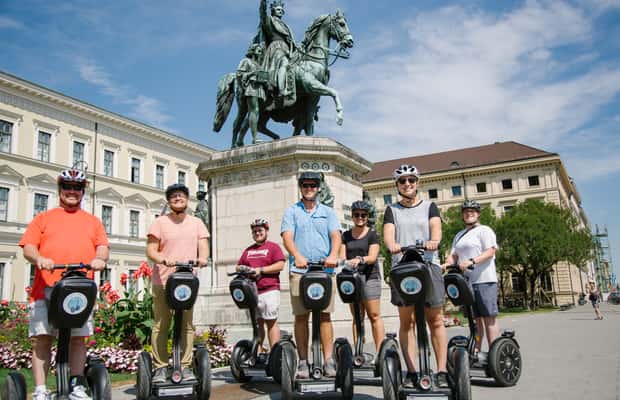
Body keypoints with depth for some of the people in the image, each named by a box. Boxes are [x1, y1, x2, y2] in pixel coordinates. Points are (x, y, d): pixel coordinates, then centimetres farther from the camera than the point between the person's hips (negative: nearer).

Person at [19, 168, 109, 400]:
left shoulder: (93, 222, 20)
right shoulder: (43, 218, 17)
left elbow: (103, 247, 9)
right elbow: (28, 246, 7)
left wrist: (100, 259, -14)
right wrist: (38, 258, -16)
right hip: (45, 288, 0)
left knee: (78, 338, -1)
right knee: (42, 339, -1)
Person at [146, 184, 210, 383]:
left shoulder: (196, 223, 14)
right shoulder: (160, 222, 5)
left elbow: (203, 246, 6)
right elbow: (150, 250, -1)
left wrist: (202, 258, -17)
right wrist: (163, 260, -21)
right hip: (163, 281, -2)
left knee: (187, 325, 3)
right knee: (161, 325, -2)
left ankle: (185, 366, 9)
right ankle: (160, 367, 6)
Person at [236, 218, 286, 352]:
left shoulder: (273, 247, 5)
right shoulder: (248, 250, 22)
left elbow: (280, 265, -7)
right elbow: (238, 266, 26)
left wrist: (260, 269, -11)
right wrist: (241, 269, 2)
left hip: (269, 290, -5)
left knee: (271, 321, -7)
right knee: (257, 323, 8)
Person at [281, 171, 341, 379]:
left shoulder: (328, 212, 16)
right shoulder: (291, 211, 11)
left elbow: (335, 235, 2)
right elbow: (287, 236, -3)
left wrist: (333, 255, -19)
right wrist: (297, 256, -23)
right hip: (299, 270, -1)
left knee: (325, 315, -1)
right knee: (301, 316, 0)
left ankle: (329, 361, 2)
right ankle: (303, 361, 8)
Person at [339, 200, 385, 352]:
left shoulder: (372, 234, 4)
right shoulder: (346, 236, 15)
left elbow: (372, 257, -8)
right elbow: (342, 256, 6)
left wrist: (359, 259, -27)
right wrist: (344, 262, -17)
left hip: (369, 277, -3)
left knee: (374, 315, -6)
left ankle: (380, 351, -5)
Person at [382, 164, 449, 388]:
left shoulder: (429, 207, 15)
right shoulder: (392, 210, 15)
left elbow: (436, 227, -4)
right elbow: (388, 233, -2)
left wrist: (434, 241, -28)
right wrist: (392, 245, -26)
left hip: (428, 263, 0)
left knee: (435, 319, -3)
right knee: (406, 321, 0)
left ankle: (442, 372, 3)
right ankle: (411, 372, 5)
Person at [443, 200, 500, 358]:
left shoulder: (484, 230, 2)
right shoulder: (459, 235, 23)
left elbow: (490, 251, -11)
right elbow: (453, 255, 18)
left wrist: (472, 261, -24)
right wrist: (447, 264, -4)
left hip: (484, 280, -6)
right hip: (466, 281, 6)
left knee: (489, 317, -6)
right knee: (475, 318, 8)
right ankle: (475, 351, 10)